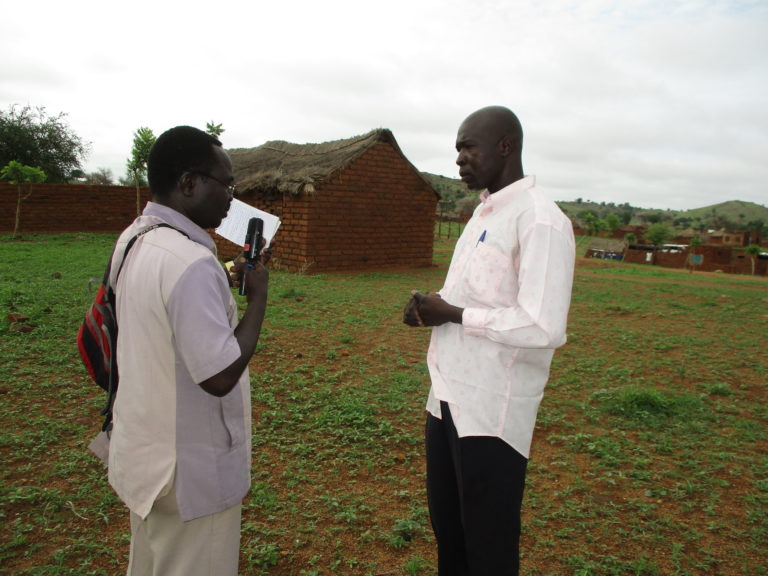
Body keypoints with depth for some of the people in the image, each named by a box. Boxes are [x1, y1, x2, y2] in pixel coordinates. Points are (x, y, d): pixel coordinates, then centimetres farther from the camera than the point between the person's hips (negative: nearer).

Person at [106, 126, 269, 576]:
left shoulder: (133, 240, 2)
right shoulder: (191, 262, -28)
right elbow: (220, 376, -26)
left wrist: (224, 285, 4)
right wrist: (258, 296, -17)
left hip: (145, 453, 9)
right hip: (191, 471, -8)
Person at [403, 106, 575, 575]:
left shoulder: (540, 221, -16)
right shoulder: (484, 213, 13)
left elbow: (544, 326, -24)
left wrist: (453, 315, -16)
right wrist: (431, 307, 1)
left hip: (492, 411, -9)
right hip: (449, 398, 9)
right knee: (447, 529, 23)